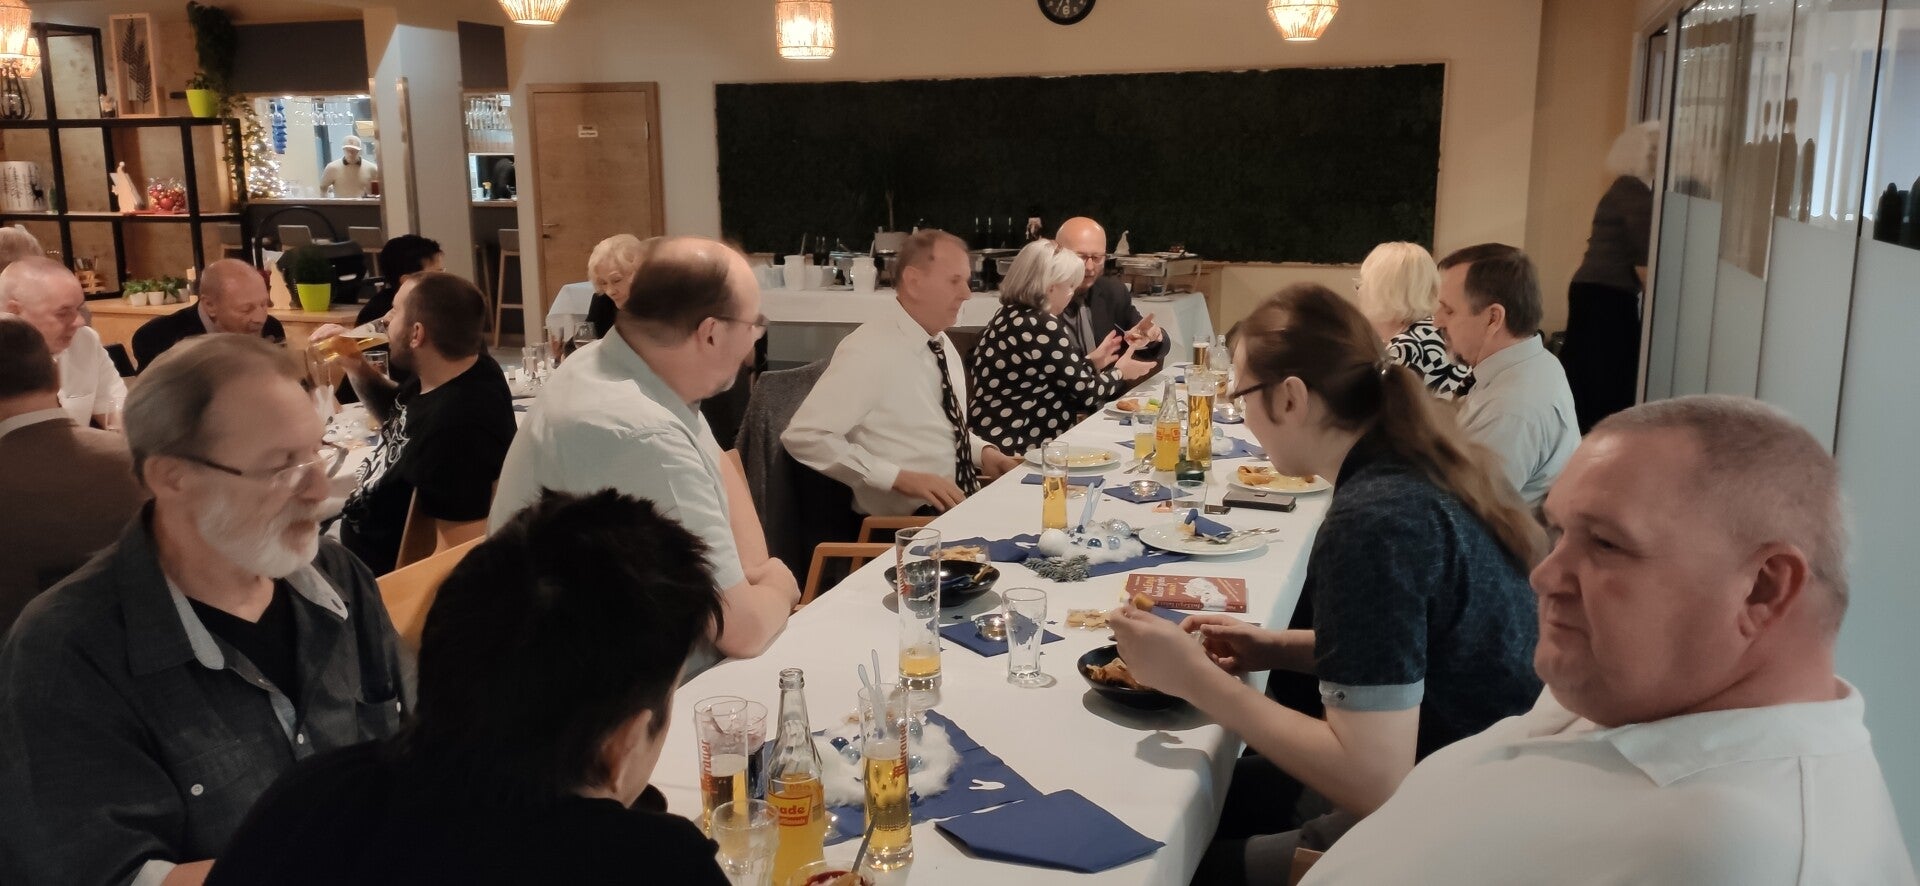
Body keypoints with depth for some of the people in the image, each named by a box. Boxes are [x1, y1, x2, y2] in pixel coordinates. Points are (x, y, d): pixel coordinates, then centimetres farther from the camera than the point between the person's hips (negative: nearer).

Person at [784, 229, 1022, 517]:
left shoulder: (941, 343, 10)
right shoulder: (871, 351, -15)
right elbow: (803, 435, -21)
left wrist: (983, 451, 2)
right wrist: (899, 477, -23)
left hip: (963, 507, 8)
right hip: (906, 527, -8)